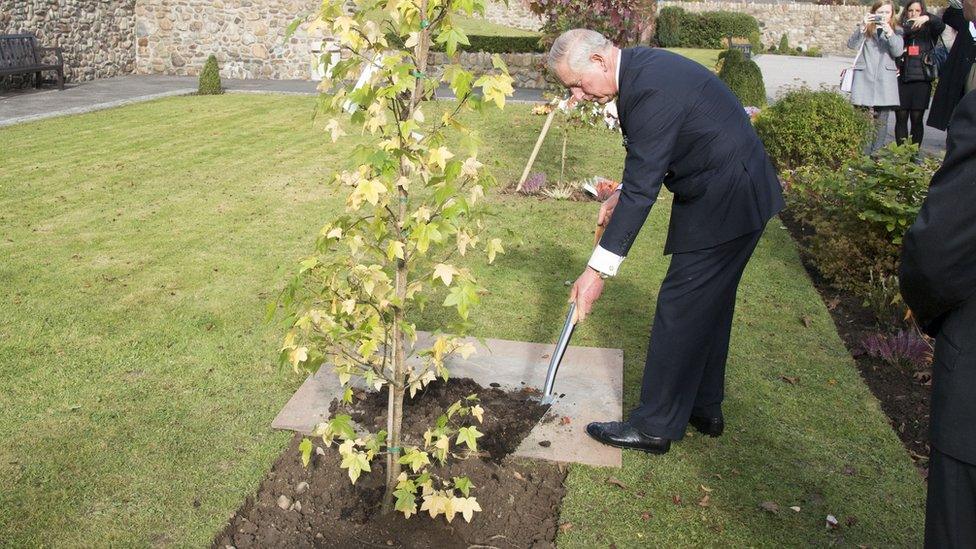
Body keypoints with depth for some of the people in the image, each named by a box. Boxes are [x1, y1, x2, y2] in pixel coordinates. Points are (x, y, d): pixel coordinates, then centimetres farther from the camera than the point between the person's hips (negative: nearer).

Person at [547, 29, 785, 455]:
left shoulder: (652, 89, -26)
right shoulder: (640, 68, 6)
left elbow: (642, 189, -26)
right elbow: (647, 163, 19)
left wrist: (598, 270, -23)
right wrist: (622, 193, 4)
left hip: (724, 203, -10)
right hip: (733, 195, 10)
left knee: (679, 310, -4)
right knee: (708, 306, 18)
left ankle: (655, 426, 7)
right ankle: (704, 409, 33)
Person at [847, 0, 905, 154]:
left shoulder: (896, 31, 14)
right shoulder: (865, 28, 12)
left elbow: (898, 52, -2)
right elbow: (852, 44, -5)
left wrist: (889, 32, -14)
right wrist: (863, 26, -19)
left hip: (885, 81, 1)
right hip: (865, 79, -1)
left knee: (881, 121, 0)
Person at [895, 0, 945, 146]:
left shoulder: (929, 30, 8)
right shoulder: (900, 29, 9)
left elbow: (941, 25, -12)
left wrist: (928, 18, -28)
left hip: (922, 80, 0)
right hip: (902, 79, 1)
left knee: (917, 119, 0)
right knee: (901, 118, -1)